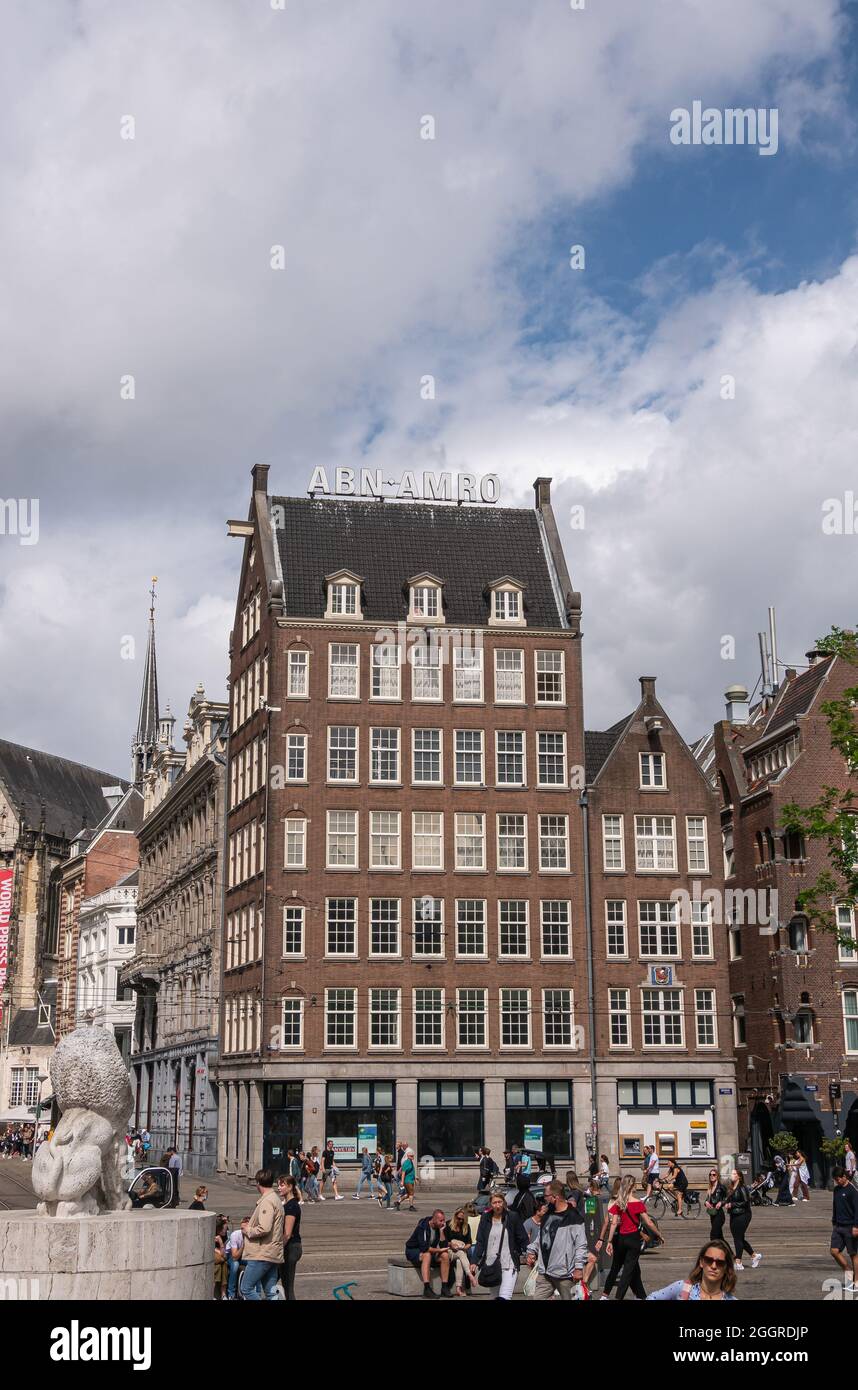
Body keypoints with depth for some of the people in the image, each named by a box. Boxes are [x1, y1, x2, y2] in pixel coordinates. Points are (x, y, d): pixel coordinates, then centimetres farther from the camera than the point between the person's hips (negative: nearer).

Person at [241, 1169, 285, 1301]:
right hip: (272, 1254, 10)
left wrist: (247, 1230, -9)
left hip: (262, 1255, -10)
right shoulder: (275, 1199, 17)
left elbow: (264, 1229, -25)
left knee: (247, 1289, -4)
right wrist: (250, 1225, 15)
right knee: (271, 1292, 9)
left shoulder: (266, 1202, -16)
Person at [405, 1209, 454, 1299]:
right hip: (413, 1251, -6)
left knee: (445, 1255, -18)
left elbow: (444, 1246, -10)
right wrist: (439, 1250, -21)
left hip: (429, 1252, 6)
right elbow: (424, 1247, -31)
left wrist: (441, 1231, -20)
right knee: (427, 1255, -37)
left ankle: (444, 1288, -17)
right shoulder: (423, 1226, -23)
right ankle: (427, 1289, -41)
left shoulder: (440, 1227, -4)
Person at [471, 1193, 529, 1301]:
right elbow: (479, 1242, 6)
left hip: (509, 1265, -3)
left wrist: (524, 1254, -6)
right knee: (495, 1296, 9)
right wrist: (475, 1262, -1)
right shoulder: (485, 1218, 5)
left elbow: (523, 1239, 4)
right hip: (490, 1265, 3)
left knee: (504, 1297, -16)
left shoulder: (512, 1217, -1)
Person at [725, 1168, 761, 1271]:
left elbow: (746, 1202, -18)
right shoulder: (730, 1188, 13)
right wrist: (725, 1204, -1)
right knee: (739, 1239, 12)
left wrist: (732, 1205, -17)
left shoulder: (742, 1188, -13)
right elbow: (729, 1200, 22)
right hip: (733, 1216, 9)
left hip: (742, 1215, -9)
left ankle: (738, 1263, 0)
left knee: (738, 1238, -6)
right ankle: (754, 1256, 27)